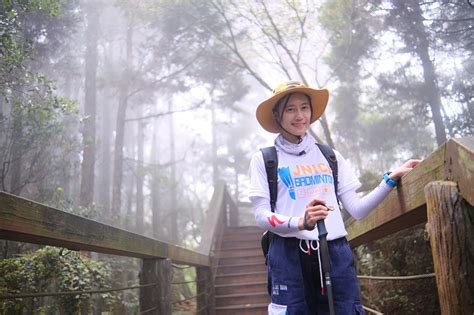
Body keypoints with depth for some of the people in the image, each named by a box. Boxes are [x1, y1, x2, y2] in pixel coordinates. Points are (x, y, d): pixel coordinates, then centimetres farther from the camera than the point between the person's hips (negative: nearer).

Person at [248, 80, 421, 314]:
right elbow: (261, 215, -3)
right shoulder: (264, 159, 6)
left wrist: (391, 179, -2)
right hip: (289, 255, -2)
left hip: (336, 254, 3)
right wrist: (300, 222, -21)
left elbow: (356, 209, 10)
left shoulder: (331, 156, 16)